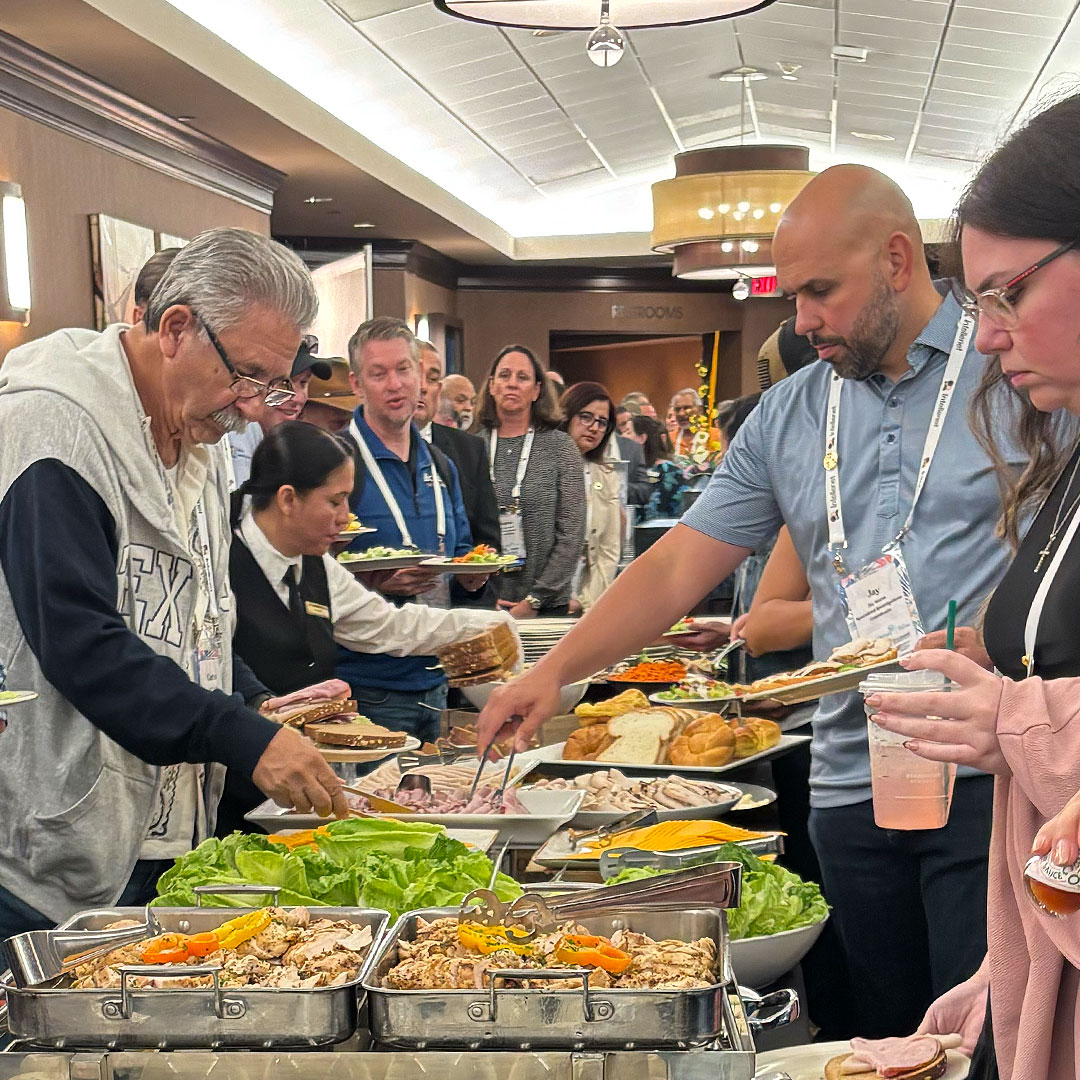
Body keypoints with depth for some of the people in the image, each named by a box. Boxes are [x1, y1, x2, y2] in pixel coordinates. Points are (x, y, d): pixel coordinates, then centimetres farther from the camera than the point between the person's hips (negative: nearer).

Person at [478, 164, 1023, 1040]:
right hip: (852, 780, 4)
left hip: (991, 772, -4)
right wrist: (556, 670, 1)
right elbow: (679, 567, 10)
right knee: (884, 1028, 12)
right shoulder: (787, 417, 11)